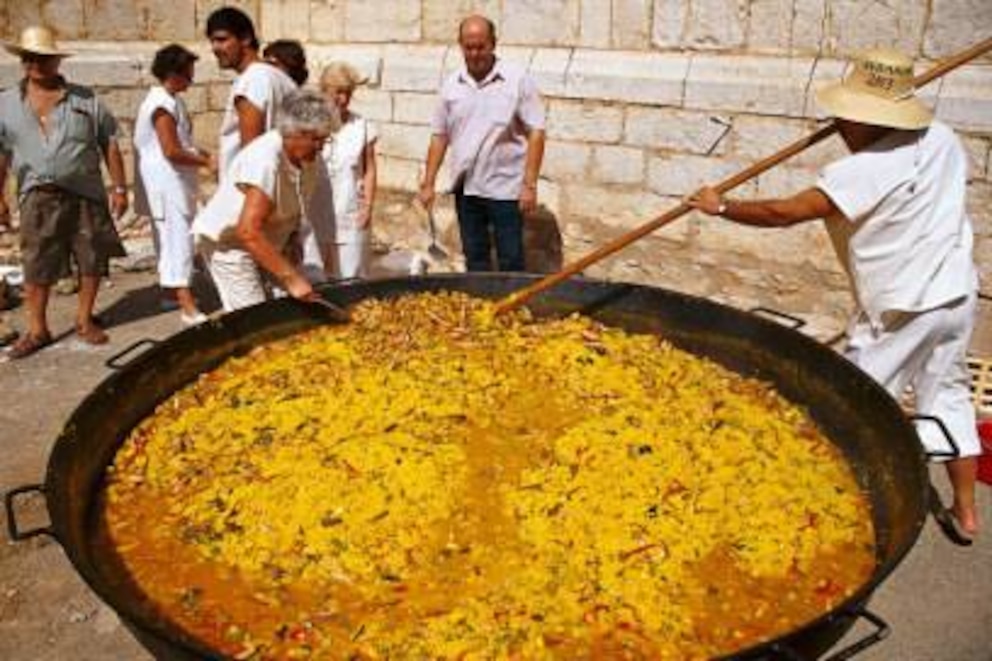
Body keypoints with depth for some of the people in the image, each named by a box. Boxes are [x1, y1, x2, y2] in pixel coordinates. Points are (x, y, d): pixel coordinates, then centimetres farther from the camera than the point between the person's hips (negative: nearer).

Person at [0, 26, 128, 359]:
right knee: (36, 267, 1)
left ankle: (85, 319, 23)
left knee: (92, 260, 6)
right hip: (38, 197, 0)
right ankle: (37, 329, 12)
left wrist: (119, 187, 0)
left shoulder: (85, 99, 5)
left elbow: (109, 144, 5)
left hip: (86, 194, 0)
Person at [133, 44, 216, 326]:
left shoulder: (167, 101, 14)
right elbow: (171, 151, -22)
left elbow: (181, 143, 20)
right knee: (178, 241, -12)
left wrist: (204, 155, 7)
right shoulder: (164, 105, -17)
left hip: (173, 184, 11)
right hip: (167, 185, -11)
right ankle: (188, 308, -14)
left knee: (169, 240, 18)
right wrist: (206, 162, -13)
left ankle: (174, 292, 29)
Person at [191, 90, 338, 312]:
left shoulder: (307, 156, -7)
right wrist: (291, 278, -36)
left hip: (269, 241, 8)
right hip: (227, 242, -7)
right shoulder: (264, 161, -31)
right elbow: (248, 232, -36)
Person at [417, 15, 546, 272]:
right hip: (466, 188, 4)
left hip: (505, 188, -4)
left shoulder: (517, 80, -6)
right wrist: (428, 183, 7)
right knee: (474, 260, 13)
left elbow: (536, 133, -7)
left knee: (511, 261, 2)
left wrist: (530, 184, -13)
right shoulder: (452, 84, 6)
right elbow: (439, 136, 11)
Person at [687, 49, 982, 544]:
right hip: (957, 296, 8)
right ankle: (965, 511, 28)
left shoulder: (866, 170, -22)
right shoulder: (943, 138, 1)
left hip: (903, 308, -8)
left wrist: (722, 206, -9)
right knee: (947, 396, 19)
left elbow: (784, 213, -23)